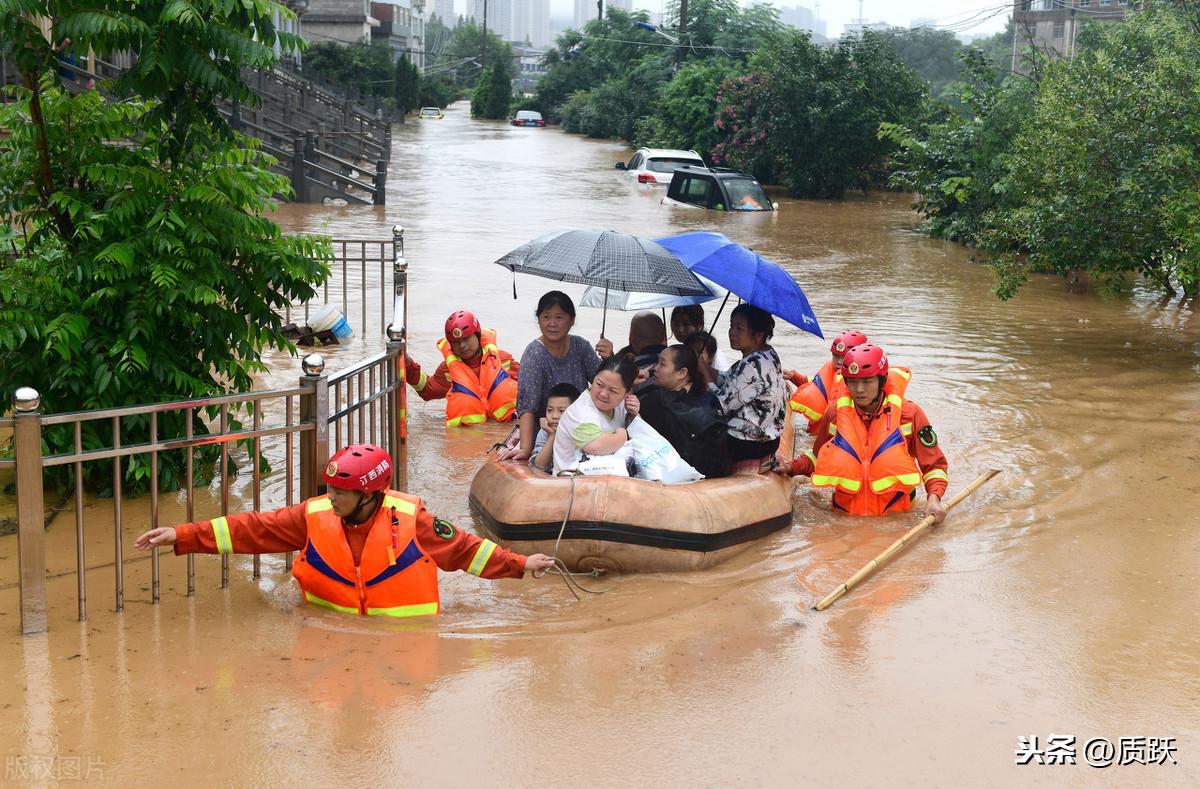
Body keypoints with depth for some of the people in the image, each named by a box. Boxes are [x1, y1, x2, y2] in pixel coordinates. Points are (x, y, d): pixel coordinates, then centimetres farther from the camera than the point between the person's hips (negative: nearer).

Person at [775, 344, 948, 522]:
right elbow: (819, 457, 22)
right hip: (844, 513, 3)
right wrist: (792, 468, 4)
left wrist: (934, 498, -11)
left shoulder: (909, 413, -1)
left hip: (895, 516, -2)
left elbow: (935, 464, 6)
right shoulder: (835, 412, 6)